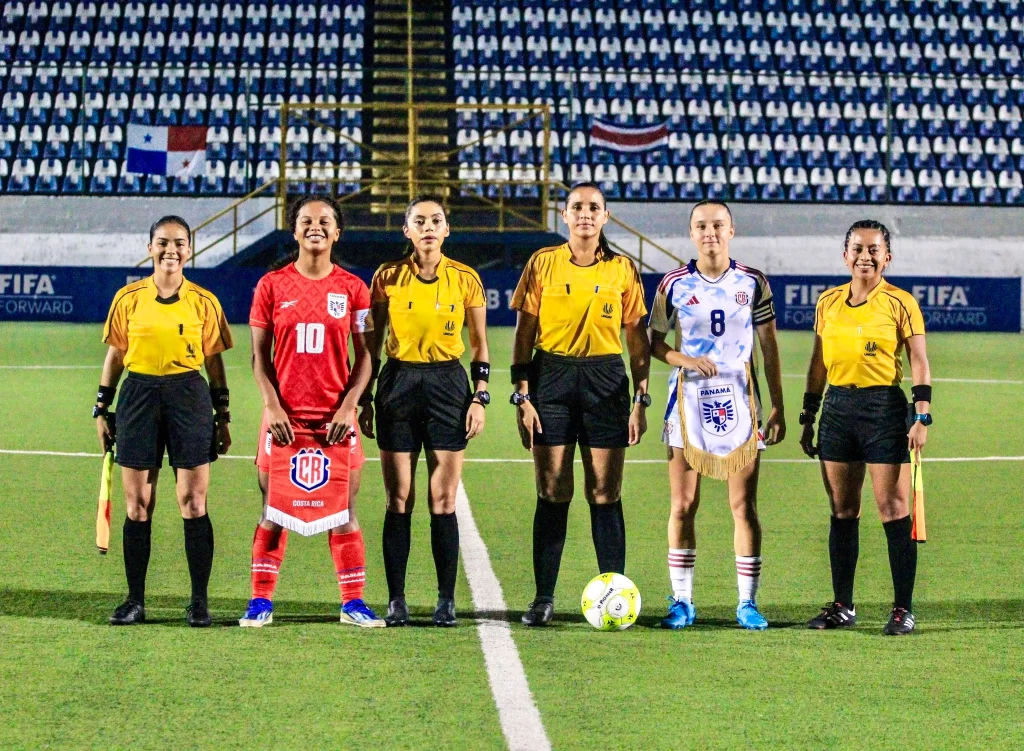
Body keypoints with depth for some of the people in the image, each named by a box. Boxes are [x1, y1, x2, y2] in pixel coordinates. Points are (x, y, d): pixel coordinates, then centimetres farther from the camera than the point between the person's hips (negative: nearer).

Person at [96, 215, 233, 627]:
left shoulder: (204, 302, 3)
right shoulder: (128, 298, 4)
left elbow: (214, 362, 8)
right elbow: (115, 356, 11)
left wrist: (222, 418, 7)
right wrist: (102, 409, 8)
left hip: (190, 397, -1)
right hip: (139, 396, 1)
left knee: (193, 502, -3)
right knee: (137, 504, 2)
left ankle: (199, 601, 4)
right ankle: (135, 601, 9)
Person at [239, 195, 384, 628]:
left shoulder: (352, 289, 4)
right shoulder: (272, 286, 3)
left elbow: (364, 356, 4)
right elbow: (260, 354, 4)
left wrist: (348, 406, -8)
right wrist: (272, 406, -8)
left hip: (336, 416, 0)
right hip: (284, 414, 0)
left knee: (343, 509, 3)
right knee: (274, 509, 3)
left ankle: (353, 603, 9)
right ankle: (261, 602, 8)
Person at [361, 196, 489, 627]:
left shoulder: (466, 280, 2)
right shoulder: (387, 278, 2)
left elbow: (480, 346, 8)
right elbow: (372, 343, 7)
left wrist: (480, 398, 0)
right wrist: (365, 399, 3)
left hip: (448, 385, 0)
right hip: (398, 383, 0)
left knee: (443, 500, -1)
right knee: (399, 499, 0)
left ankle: (446, 600, 6)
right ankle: (396, 599, 5)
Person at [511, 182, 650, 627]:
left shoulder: (622, 270, 5)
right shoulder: (543, 264, 3)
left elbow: (637, 339, 8)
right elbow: (524, 335, 3)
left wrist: (640, 400, 2)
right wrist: (522, 397, -4)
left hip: (606, 381, 0)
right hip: (551, 377, 0)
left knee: (605, 494, 0)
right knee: (552, 494, -1)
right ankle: (544, 598, 4)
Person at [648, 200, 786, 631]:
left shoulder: (753, 283, 4)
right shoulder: (675, 284, 2)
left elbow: (769, 347, 8)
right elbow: (654, 341, 9)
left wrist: (778, 407, 5)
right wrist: (685, 359, -11)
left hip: (739, 401, 0)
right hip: (689, 399, 0)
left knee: (744, 506, -1)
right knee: (683, 505, 0)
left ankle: (748, 603, 6)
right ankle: (681, 601, 9)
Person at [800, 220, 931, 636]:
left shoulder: (899, 303, -2)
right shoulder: (828, 302, 11)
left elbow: (919, 363, -3)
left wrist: (922, 417, -11)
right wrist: (807, 419, 14)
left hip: (884, 408, -5)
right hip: (837, 408, 5)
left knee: (893, 510, -5)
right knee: (842, 511, 8)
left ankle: (903, 609, -1)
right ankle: (842, 606, 14)